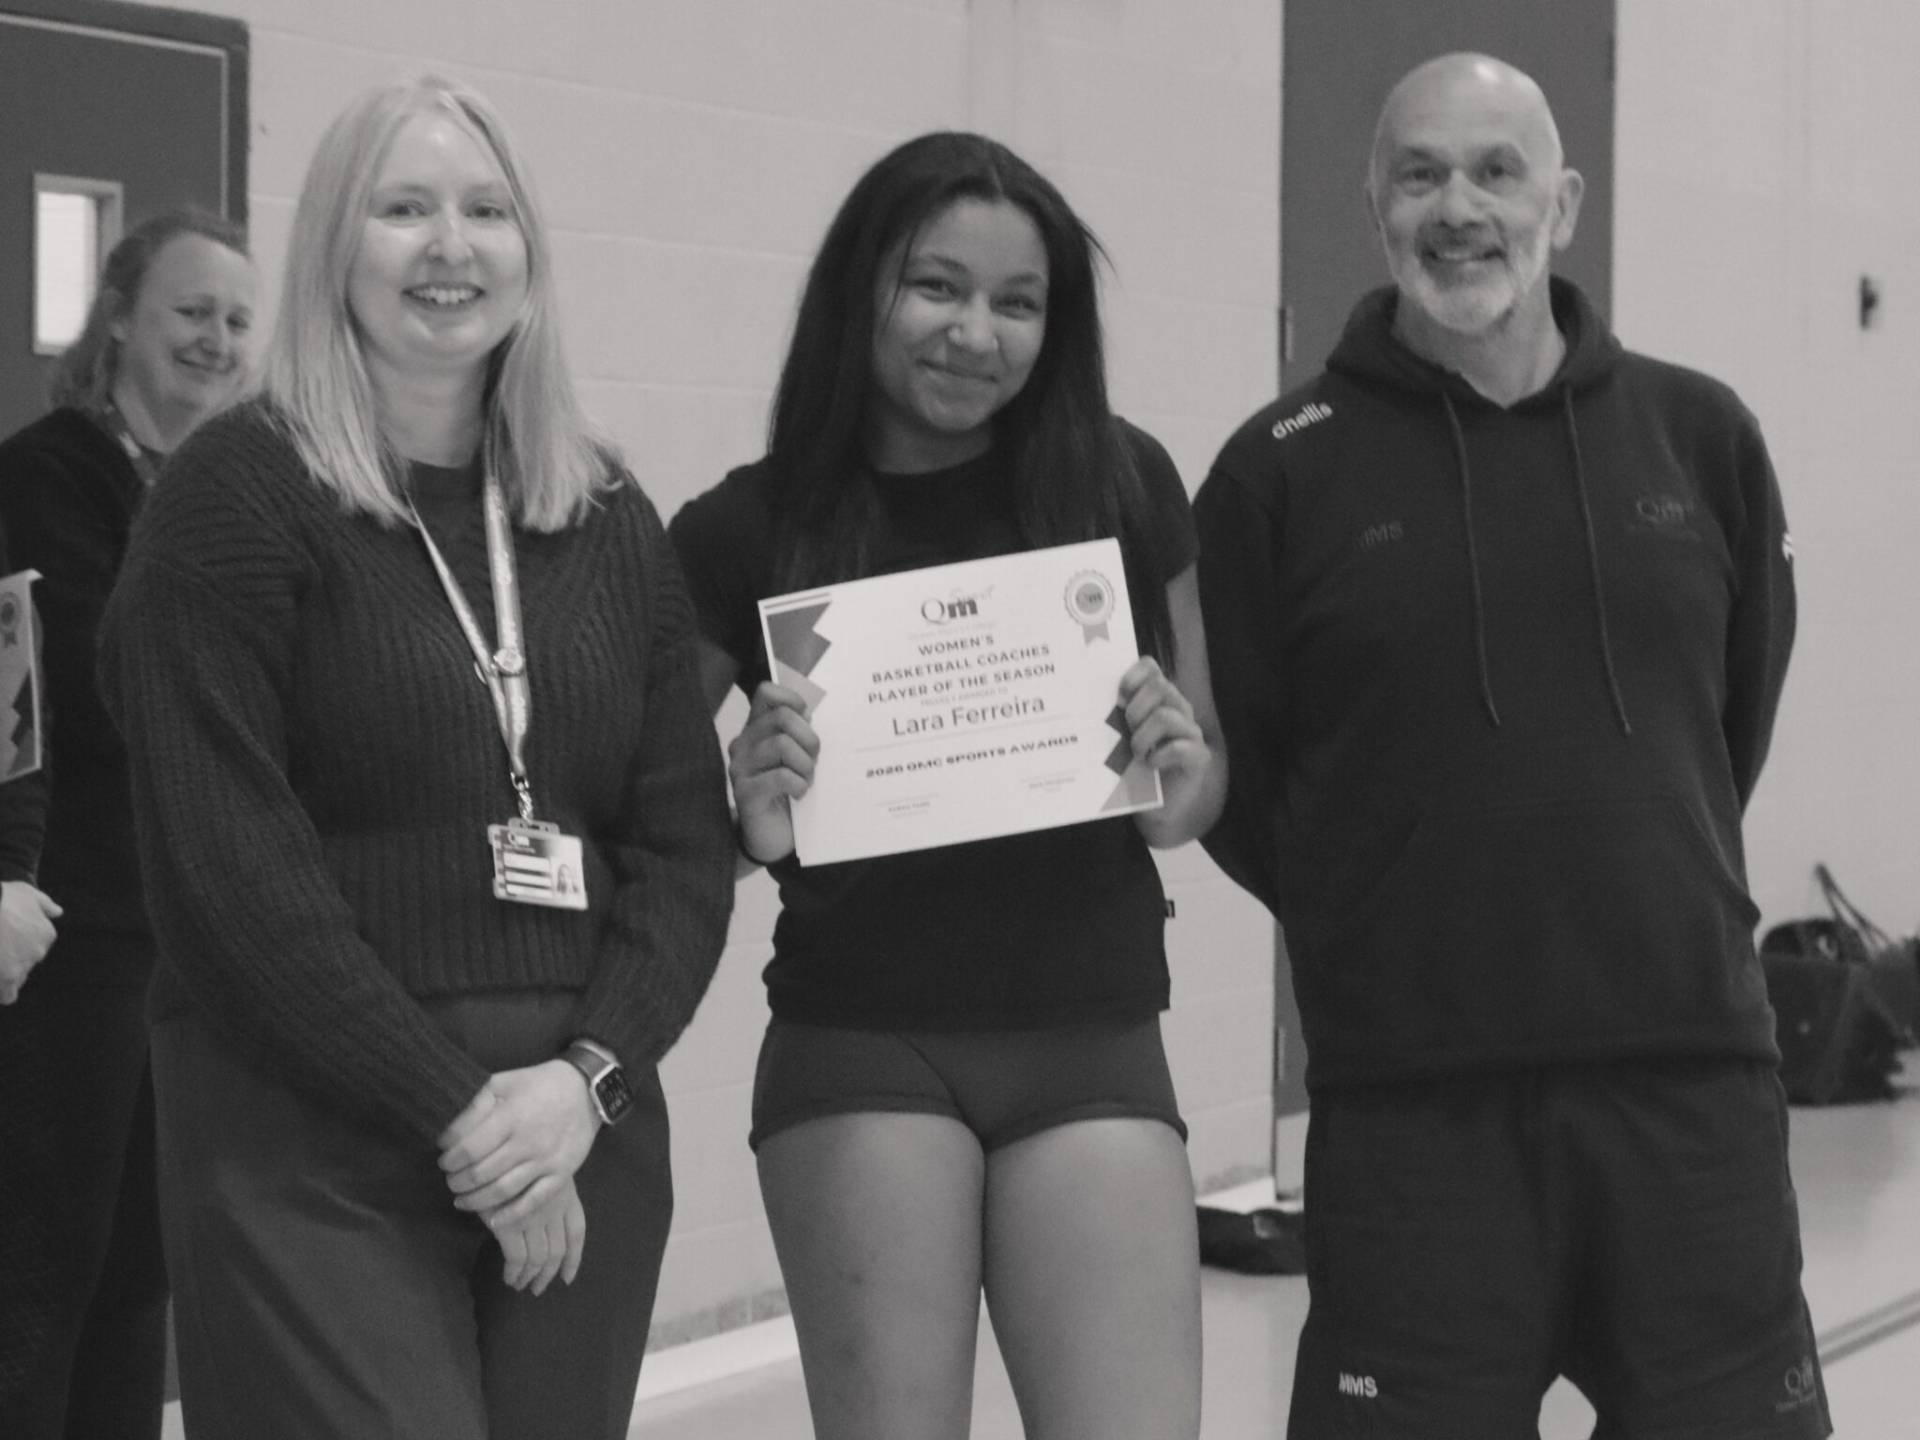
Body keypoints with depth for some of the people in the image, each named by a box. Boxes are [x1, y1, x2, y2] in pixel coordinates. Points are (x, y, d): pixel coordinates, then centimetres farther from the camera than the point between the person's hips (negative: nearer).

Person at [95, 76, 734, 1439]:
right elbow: (227, 866, -11)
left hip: (584, 1128, 5)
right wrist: (456, 1112, -13)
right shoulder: (241, 495, -3)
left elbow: (684, 842, 8)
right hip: (315, 1148, -5)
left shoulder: (610, 518, 12)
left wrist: (586, 1078, -8)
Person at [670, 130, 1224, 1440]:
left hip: (1093, 1047, 1)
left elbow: (1210, 782, 13)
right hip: (862, 1052, -1)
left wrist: (1181, 779, -9)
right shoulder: (748, 532, -2)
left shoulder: (1122, 485, 2)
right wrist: (753, 823, -17)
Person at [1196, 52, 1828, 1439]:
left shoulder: (1699, 436, 5)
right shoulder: (1284, 470, -1)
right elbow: (1224, 768, 4)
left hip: (1695, 1081, 2)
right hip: (1410, 1109, -2)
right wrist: (1371, 924, 7)